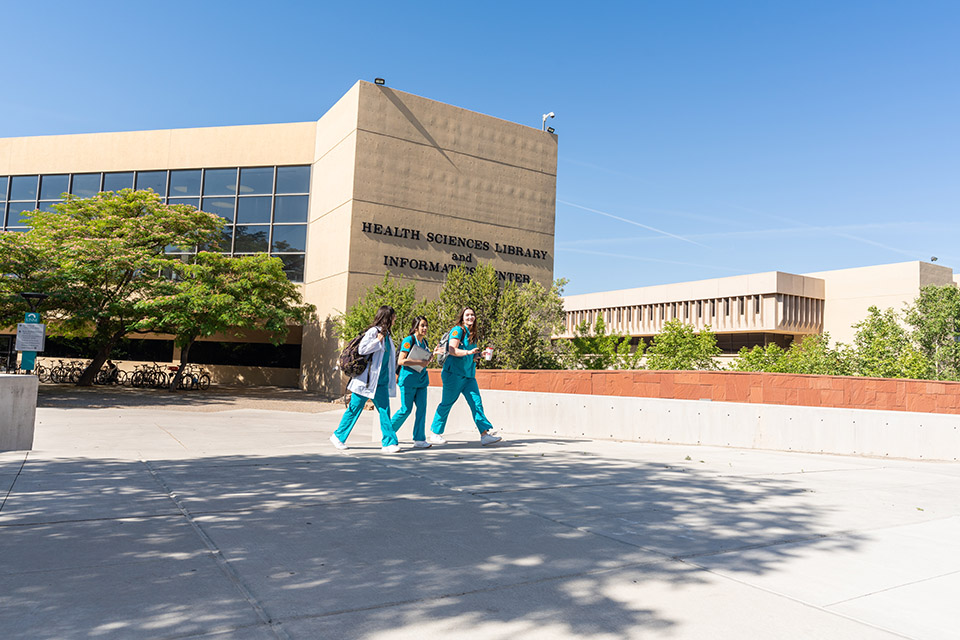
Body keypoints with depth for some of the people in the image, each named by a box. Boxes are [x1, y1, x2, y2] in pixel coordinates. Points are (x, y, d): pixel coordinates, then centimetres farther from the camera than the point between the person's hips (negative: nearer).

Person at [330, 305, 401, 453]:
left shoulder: (386, 335, 13)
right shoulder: (373, 332, -11)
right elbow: (362, 349, -22)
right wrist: (378, 341, -17)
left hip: (381, 382, 7)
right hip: (366, 380, -7)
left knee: (385, 411, 1)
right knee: (354, 409, 4)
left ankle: (389, 442, 1)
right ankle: (338, 436, 20)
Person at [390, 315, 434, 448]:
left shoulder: (424, 342, 13)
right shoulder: (408, 340, -9)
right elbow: (401, 361, -17)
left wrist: (428, 360, 5)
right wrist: (420, 362, -20)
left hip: (422, 380, 7)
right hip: (408, 379, -7)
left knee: (422, 408, 0)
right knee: (406, 410, -3)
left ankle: (419, 439, 3)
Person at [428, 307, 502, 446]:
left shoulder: (473, 335, 17)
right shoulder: (458, 330, -6)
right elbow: (452, 350, -16)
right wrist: (468, 352, -27)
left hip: (468, 375, 7)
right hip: (454, 373, -7)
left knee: (476, 402, -3)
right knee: (446, 403, 0)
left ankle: (485, 434, -7)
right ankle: (434, 434, 13)